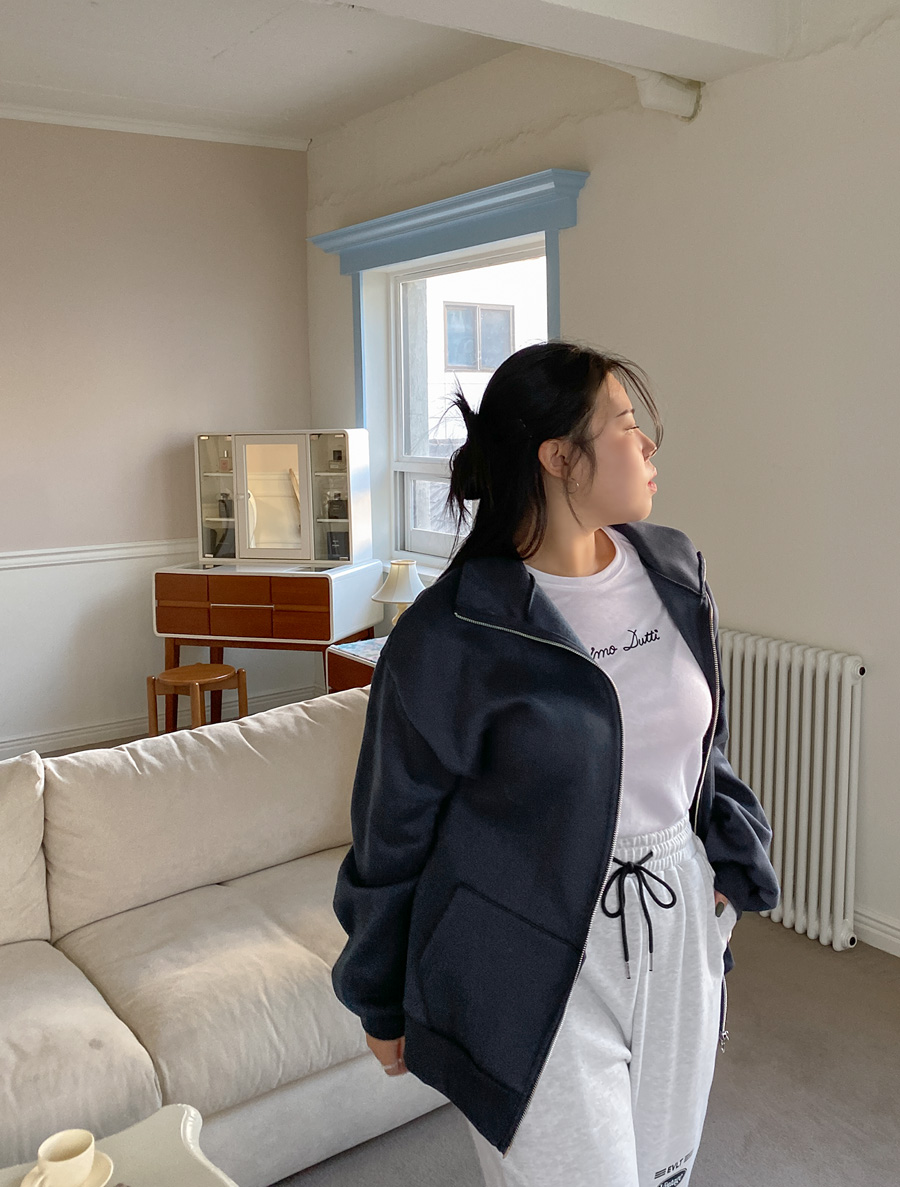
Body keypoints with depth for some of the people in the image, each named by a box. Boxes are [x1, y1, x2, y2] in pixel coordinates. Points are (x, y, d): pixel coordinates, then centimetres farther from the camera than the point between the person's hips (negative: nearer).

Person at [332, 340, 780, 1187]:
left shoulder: (675, 575, 0)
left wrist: (731, 868, 11)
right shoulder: (451, 636, -18)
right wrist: (381, 1005, 1)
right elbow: (393, 831, -8)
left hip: (677, 933, 6)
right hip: (537, 963, -6)